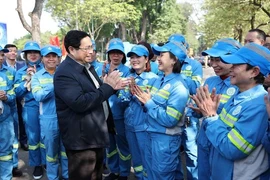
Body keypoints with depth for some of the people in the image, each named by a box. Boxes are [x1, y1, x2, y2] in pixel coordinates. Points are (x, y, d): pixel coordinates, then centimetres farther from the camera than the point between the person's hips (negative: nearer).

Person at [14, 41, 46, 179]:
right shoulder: (21, 72, 8)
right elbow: (17, 92, 2)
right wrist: (27, 79, -10)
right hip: (30, 108, 2)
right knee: (33, 137, 9)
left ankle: (47, 161, 24)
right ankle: (37, 164, 24)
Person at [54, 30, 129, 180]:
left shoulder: (87, 66, 11)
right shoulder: (64, 73, -20)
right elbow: (79, 103, -31)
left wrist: (113, 87, 0)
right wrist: (107, 86, -24)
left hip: (96, 134, 9)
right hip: (81, 139, -9)